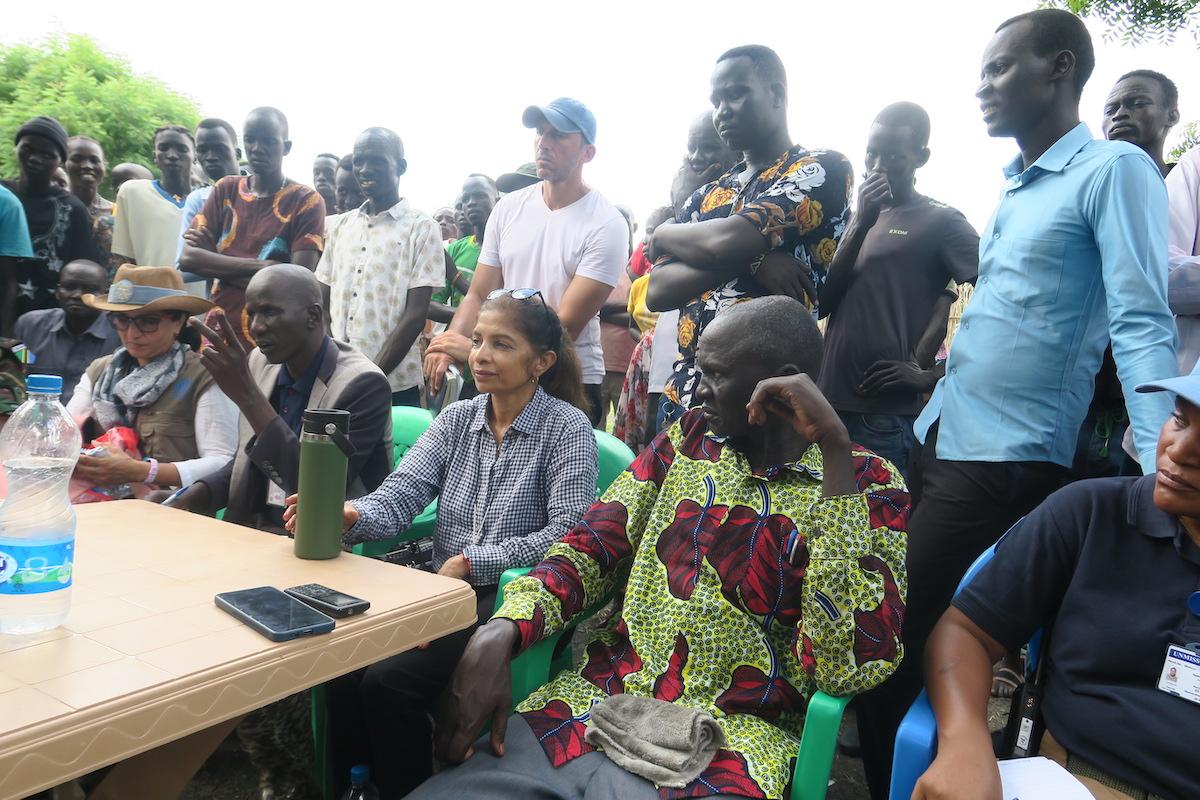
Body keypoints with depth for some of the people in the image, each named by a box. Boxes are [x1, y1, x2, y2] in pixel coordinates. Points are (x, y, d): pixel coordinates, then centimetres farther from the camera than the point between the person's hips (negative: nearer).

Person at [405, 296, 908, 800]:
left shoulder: (868, 485, -2)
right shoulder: (685, 441, 12)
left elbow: (852, 666, -16)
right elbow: (589, 548, 7)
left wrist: (835, 450, -20)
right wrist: (499, 633, -13)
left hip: (728, 742, -3)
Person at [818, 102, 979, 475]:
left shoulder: (941, 221, -2)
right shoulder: (858, 217, 17)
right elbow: (823, 303, 6)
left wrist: (932, 373, -12)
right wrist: (860, 224, -4)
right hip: (829, 401, 6)